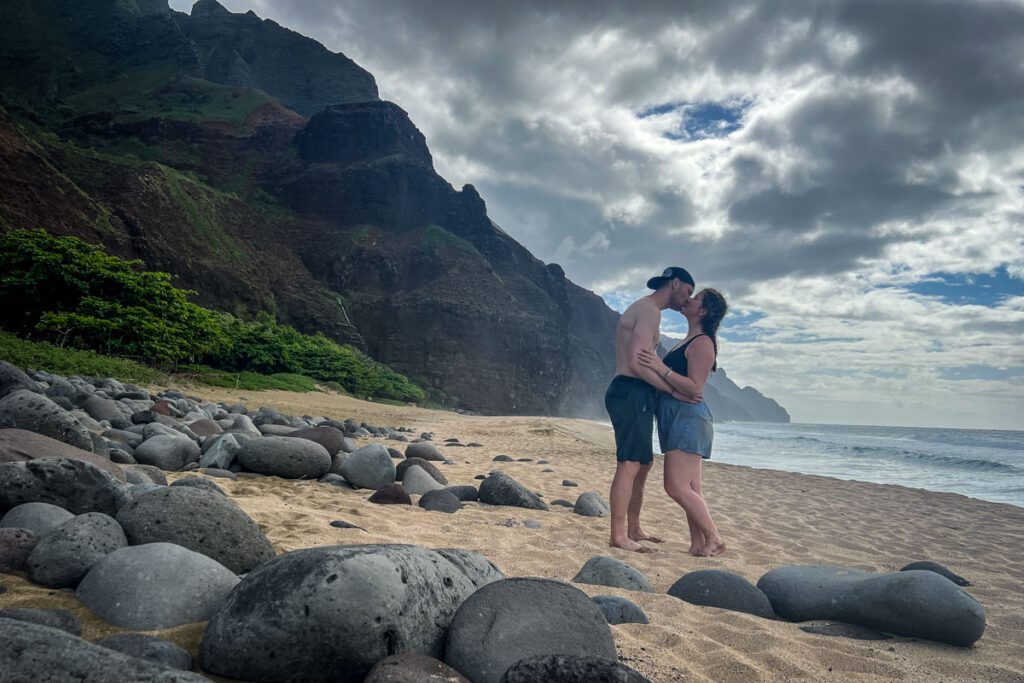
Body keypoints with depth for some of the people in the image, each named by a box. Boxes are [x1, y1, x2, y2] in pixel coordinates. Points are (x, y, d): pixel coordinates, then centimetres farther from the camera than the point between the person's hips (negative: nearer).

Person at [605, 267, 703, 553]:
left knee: (642, 464, 16)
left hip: (634, 395, 11)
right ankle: (618, 536, -10)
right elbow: (637, 364, -20)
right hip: (632, 393, -11)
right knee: (629, 465, -12)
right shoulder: (649, 310, -9)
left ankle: (633, 529, 24)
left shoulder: (643, 310, 24)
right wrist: (675, 391, -15)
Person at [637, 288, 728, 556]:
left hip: (689, 417, -10)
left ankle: (714, 539, -3)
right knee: (691, 490, 9)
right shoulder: (687, 342, 20)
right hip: (676, 417, 10)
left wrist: (661, 368, -23)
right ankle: (698, 545, 13)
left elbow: (694, 388, -19)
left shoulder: (702, 343, -10)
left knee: (677, 487, -13)